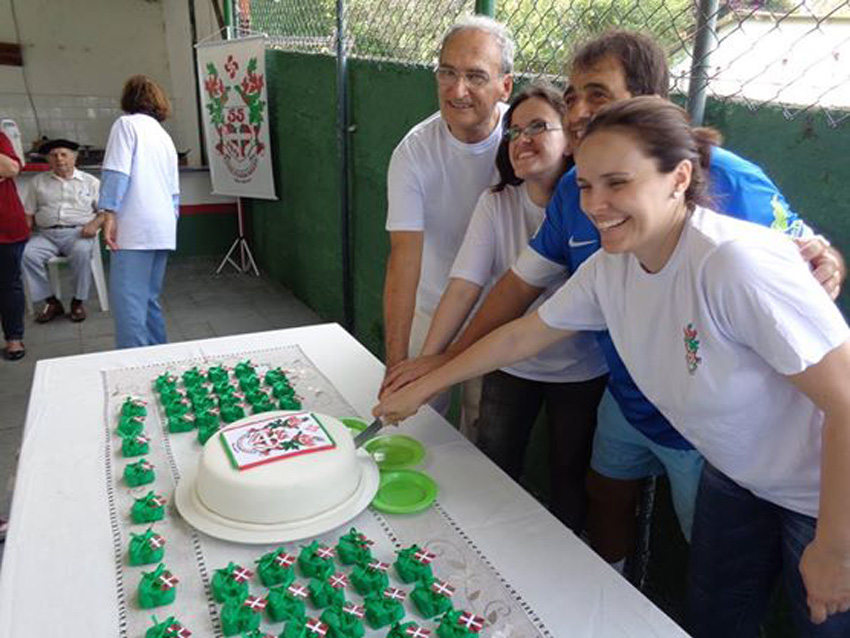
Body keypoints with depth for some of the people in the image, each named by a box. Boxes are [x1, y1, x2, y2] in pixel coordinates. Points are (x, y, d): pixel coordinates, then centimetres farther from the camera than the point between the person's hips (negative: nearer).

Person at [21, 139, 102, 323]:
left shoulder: (91, 182, 14)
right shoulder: (38, 182, 19)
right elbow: (29, 214, 17)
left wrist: (94, 223, -13)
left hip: (79, 233, -2)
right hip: (46, 234, 3)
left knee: (81, 251, -37)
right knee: (27, 254, -27)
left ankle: (78, 302, -19)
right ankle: (51, 302, -13)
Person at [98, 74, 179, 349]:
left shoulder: (127, 123, 1)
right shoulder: (164, 135, 23)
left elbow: (117, 172, -12)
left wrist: (110, 215, -14)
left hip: (135, 229, -8)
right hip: (163, 231, 8)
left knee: (128, 303, -9)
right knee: (149, 299, 15)